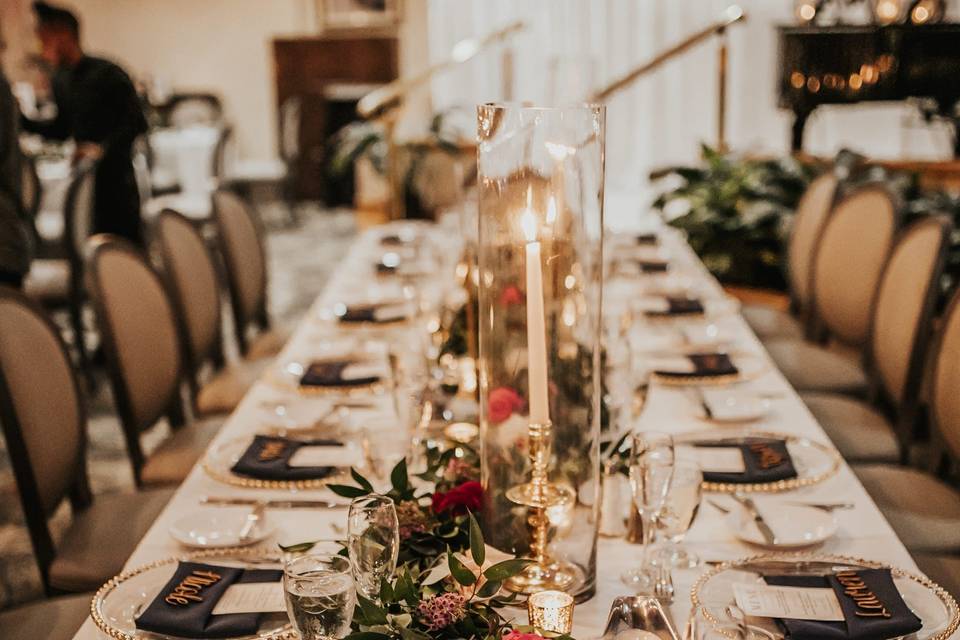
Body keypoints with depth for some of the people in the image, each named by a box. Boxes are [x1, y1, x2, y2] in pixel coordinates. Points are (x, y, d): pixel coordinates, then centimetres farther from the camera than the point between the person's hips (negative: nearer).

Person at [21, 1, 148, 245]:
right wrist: (23, 121, 6)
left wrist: (103, 148, -25)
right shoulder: (60, 80, 10)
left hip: (115, 177, -7)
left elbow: (137, 122, -15)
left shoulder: (107, 74, -12)